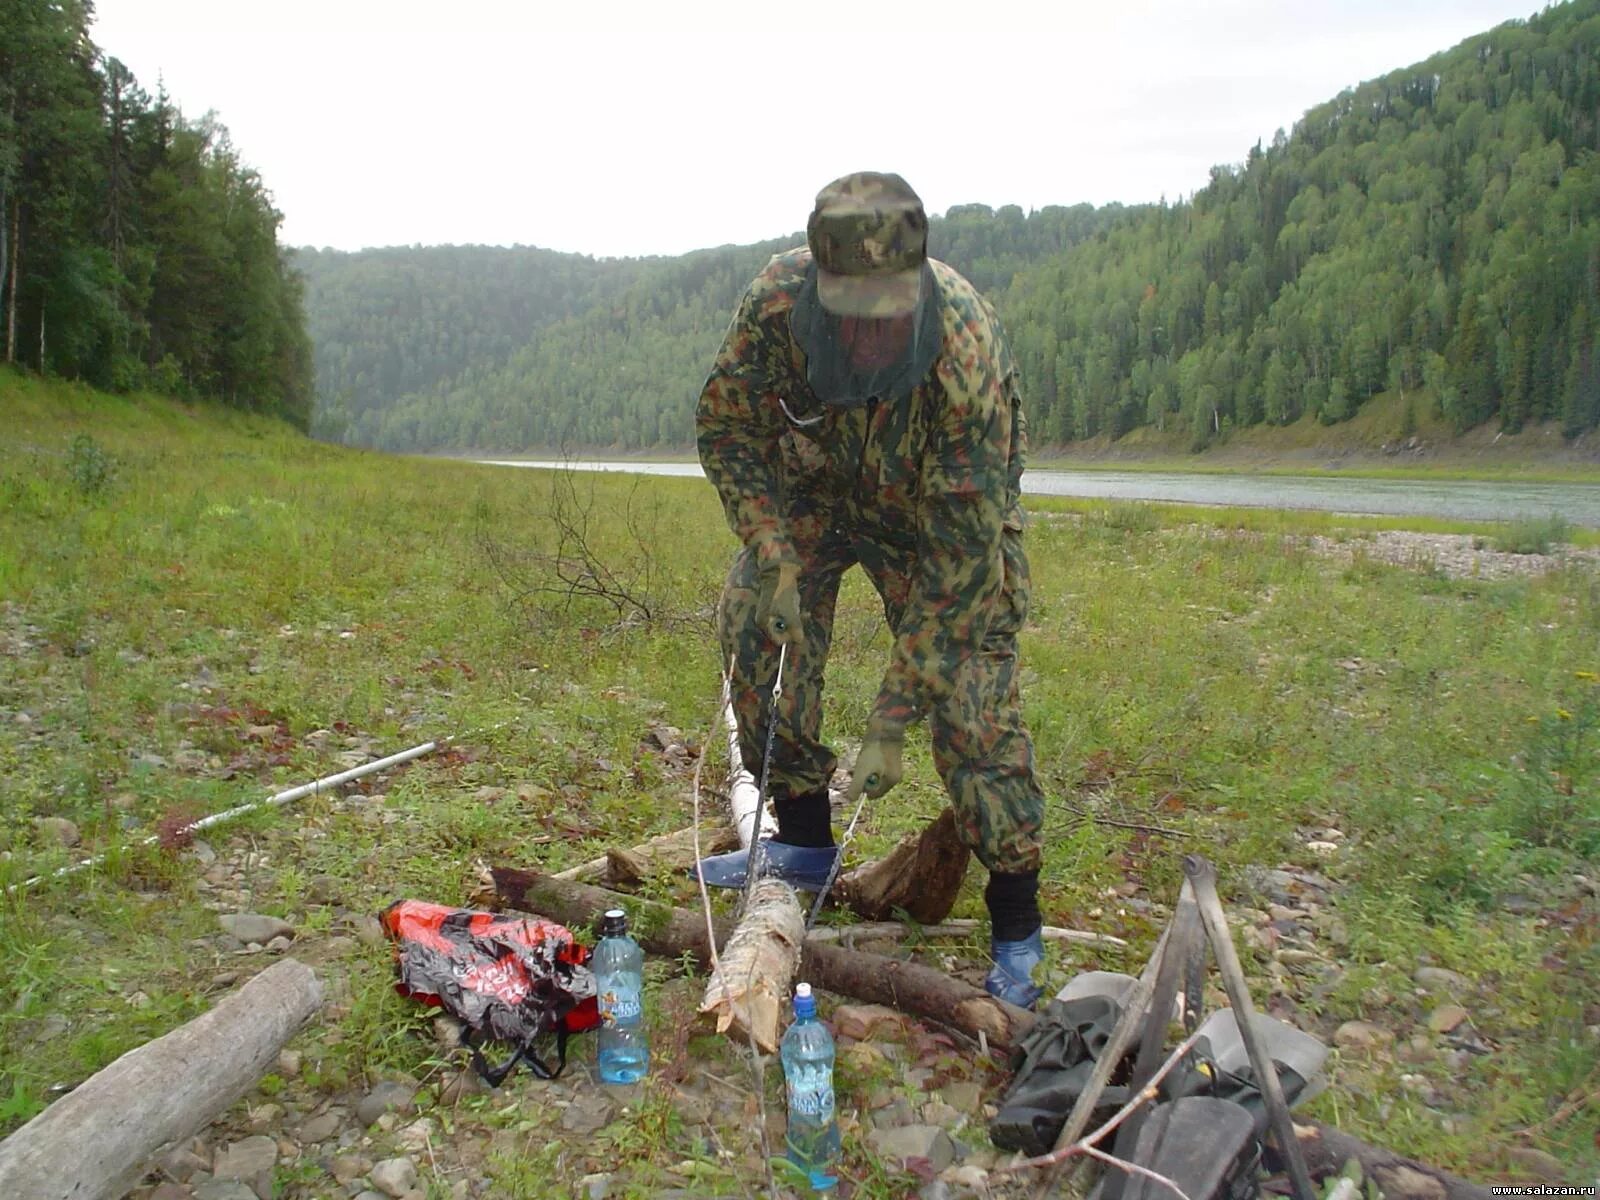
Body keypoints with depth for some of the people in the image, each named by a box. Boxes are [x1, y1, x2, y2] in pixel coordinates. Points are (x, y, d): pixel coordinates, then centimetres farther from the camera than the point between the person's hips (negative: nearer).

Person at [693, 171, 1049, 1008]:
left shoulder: (968, 360, -39)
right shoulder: (775, 300, -29)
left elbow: (960, 557, -35)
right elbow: (724, 428, -12)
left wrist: (891, 723, -35)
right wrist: (775, 557, -24)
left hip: (946, 511, -4)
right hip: (818, 485, 4)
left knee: (971, 699, -13)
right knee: (752, 619, -9)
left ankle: (1017, 925, 1)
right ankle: (803, 841, 8)